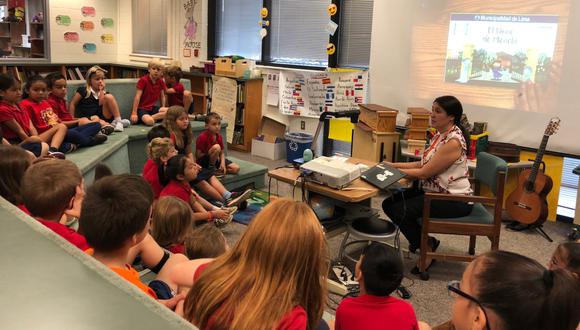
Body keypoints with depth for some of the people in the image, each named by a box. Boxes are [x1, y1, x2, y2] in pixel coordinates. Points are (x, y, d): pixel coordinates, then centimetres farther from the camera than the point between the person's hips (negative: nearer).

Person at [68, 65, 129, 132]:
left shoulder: (104, 93, 9)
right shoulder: (83, 91, -1)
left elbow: (101, 107, -3)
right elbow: (72, 104, 1)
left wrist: (101, 92, -6)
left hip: (104, 118, 3)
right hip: (89, 119, -3)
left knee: (109, 96, -15)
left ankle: (118, 121, -20)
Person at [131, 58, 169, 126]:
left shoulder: (161, 82, 4)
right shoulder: (143, 80, -11)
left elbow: (162, 96, 14)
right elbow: (137, 97, -14)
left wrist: (163, 110, 8)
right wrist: (134, 113, -17)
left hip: (152, 107, 6)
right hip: (142, 108, -6)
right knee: (149, 121, -36)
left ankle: (150, 117, -18)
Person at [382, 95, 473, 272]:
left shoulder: (453, 142, -22)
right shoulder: (440, 135, 8)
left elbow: (425, 173, -20)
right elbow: (423, 163, 13)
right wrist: (394, 165, 3)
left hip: (455, 200, -9)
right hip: (436, 192, 9)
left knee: (400, 211, -21)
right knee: (389, 203, -2)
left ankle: (427, 247, 3)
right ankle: (423, 239, 14)